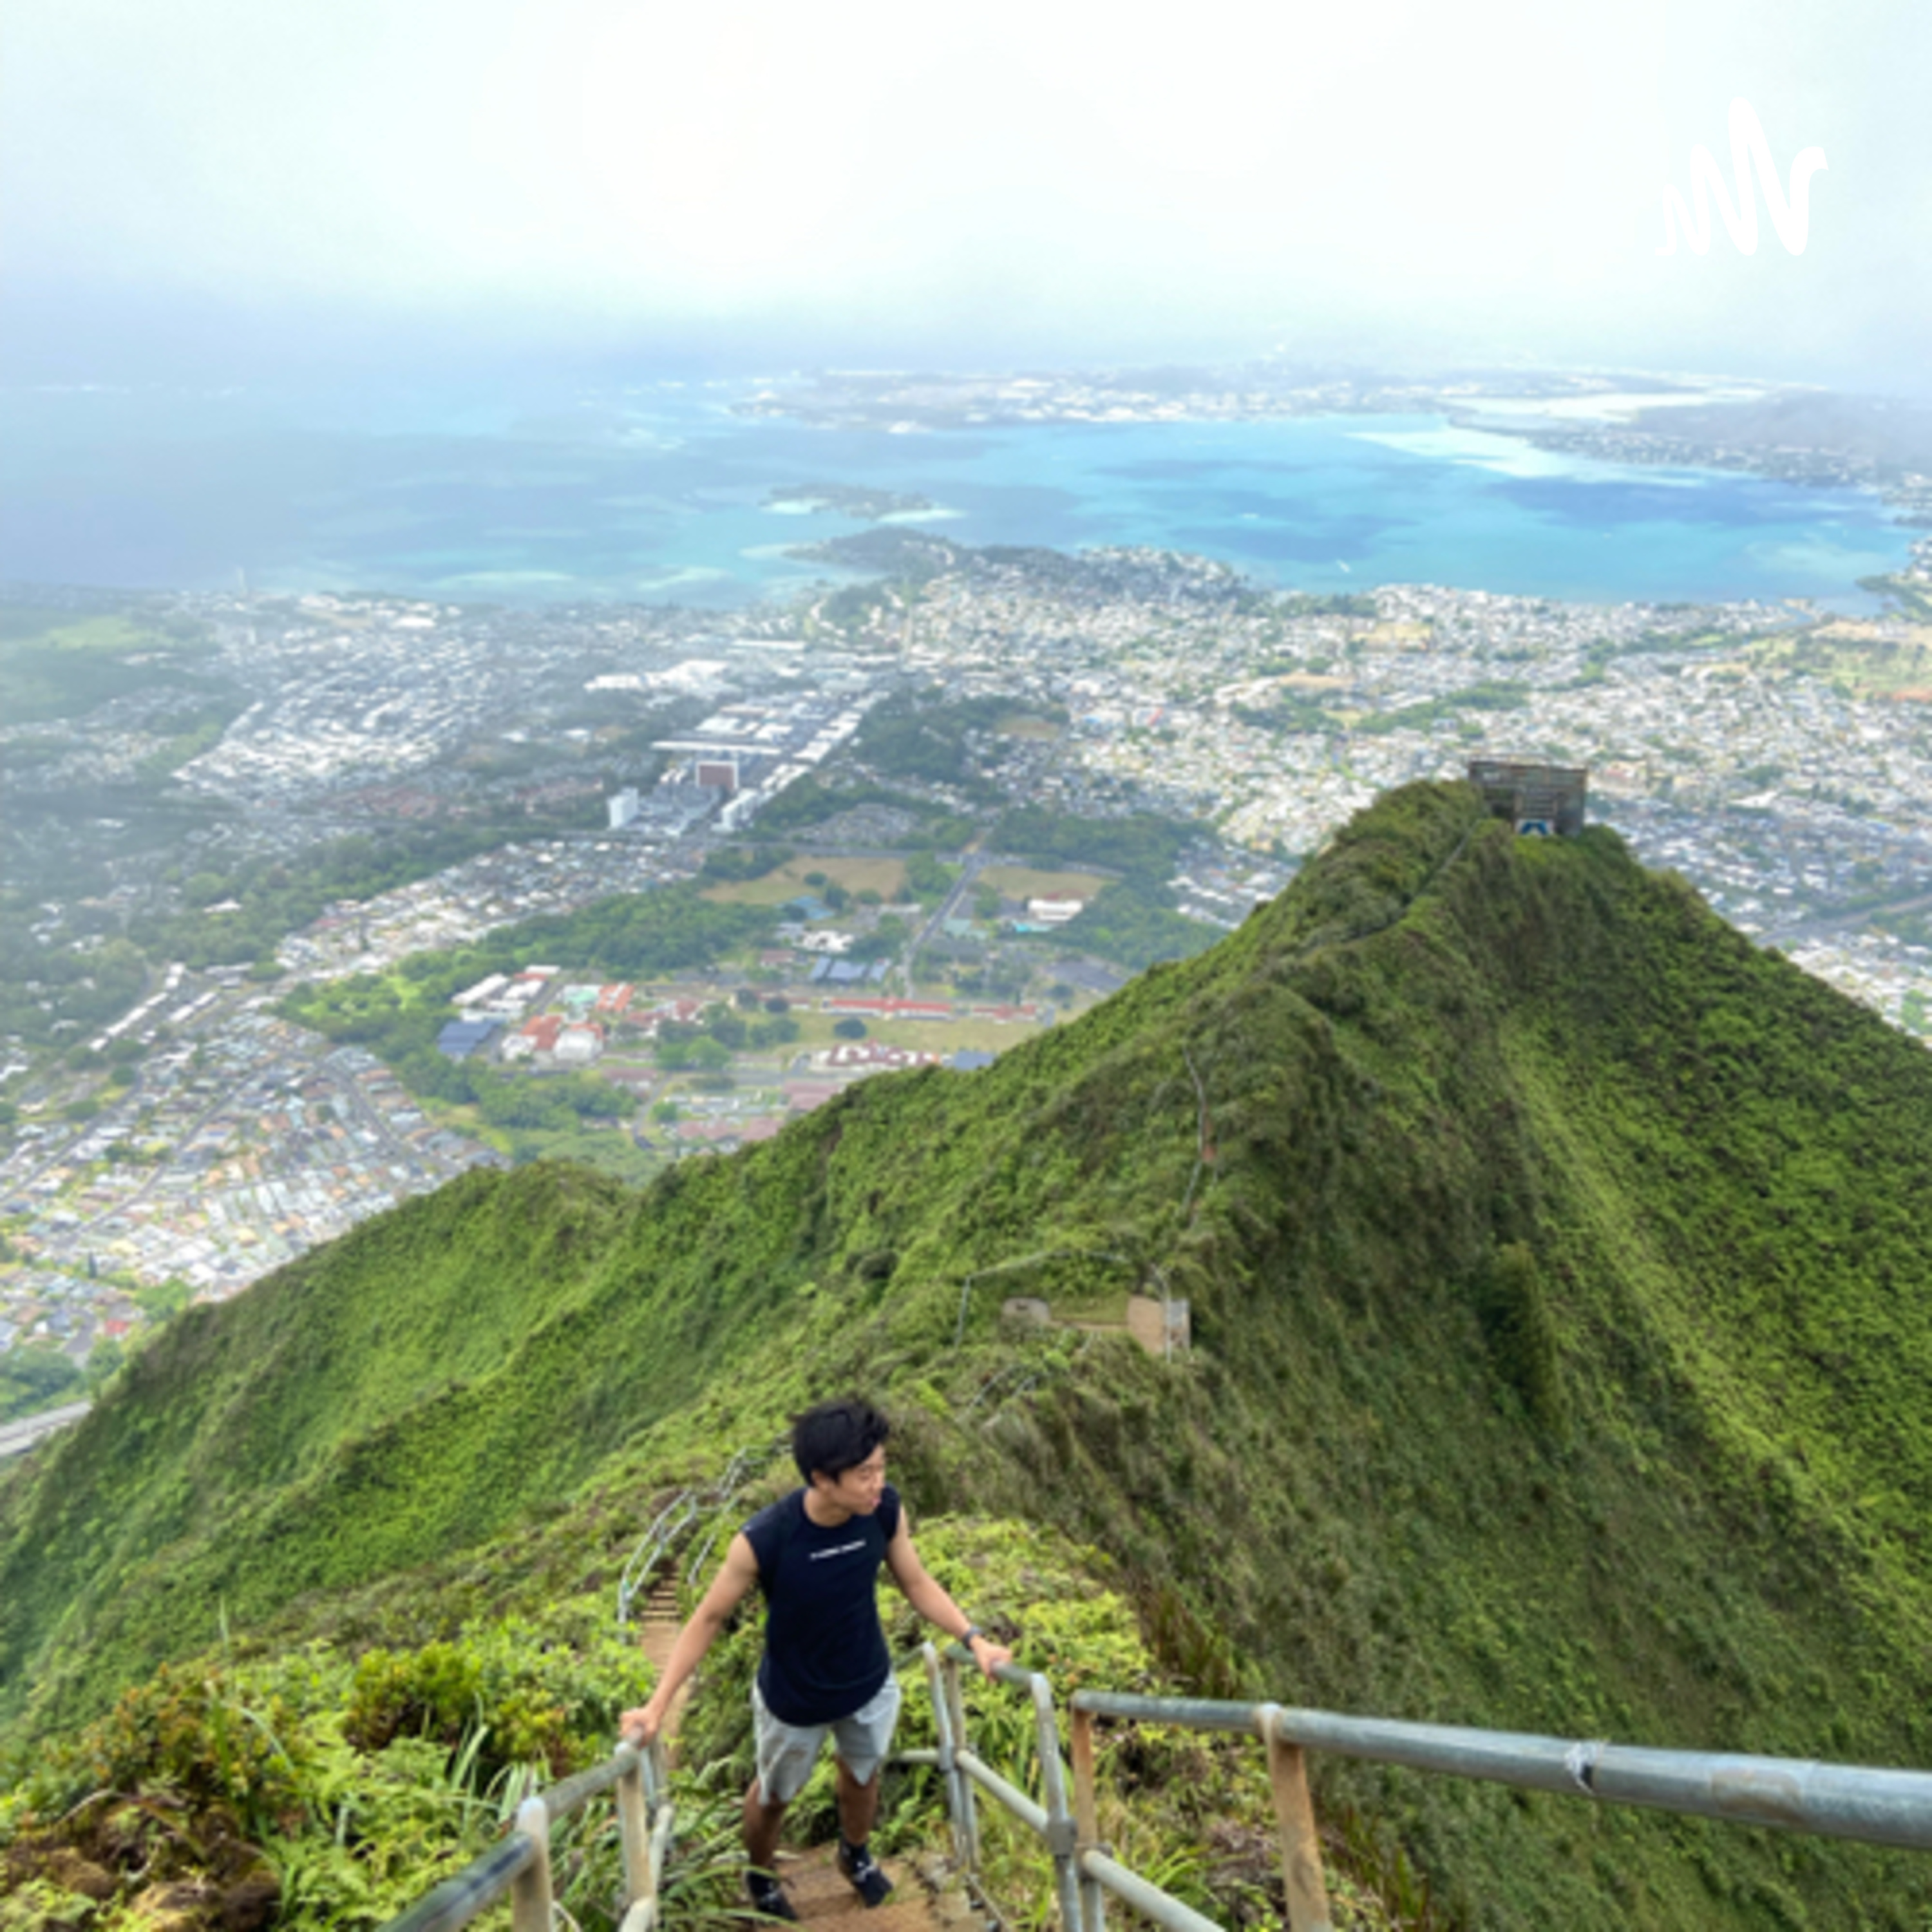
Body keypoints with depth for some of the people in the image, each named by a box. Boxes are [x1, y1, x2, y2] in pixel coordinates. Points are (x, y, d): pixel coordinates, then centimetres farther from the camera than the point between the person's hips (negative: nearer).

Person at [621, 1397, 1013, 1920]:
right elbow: (708, 1619, -20)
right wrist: (657, 1707, -22)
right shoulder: (763, 1542, -37)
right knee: (775, 1795, 25)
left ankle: (856, 1855, 62)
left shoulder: (886, 1510, -26)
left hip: (871, 1686, 3)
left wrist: (973, 1637, -17)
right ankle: (759, 1876, 58)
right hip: (793, 1702, -3)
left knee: (863, 1775, 29)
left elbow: (916, 1583, -8)